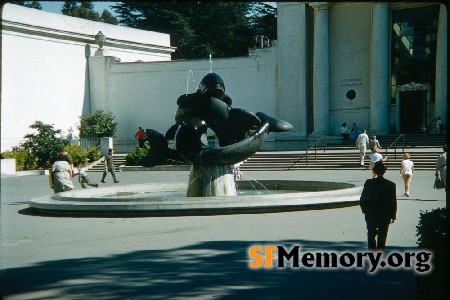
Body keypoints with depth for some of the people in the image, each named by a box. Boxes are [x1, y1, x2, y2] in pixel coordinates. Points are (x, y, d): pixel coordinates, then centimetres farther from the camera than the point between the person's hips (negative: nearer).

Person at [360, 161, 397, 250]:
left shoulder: (368, 183, -8)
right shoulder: (391, 185, -9)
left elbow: (362, 200, -4)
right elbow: (393, 202, -5)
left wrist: (366, 211, 11)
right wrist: (393, 216, 6)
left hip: (371, 216, 0)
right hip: (385, 216, 0)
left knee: (371, 236, 13)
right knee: (382, 238, 8)